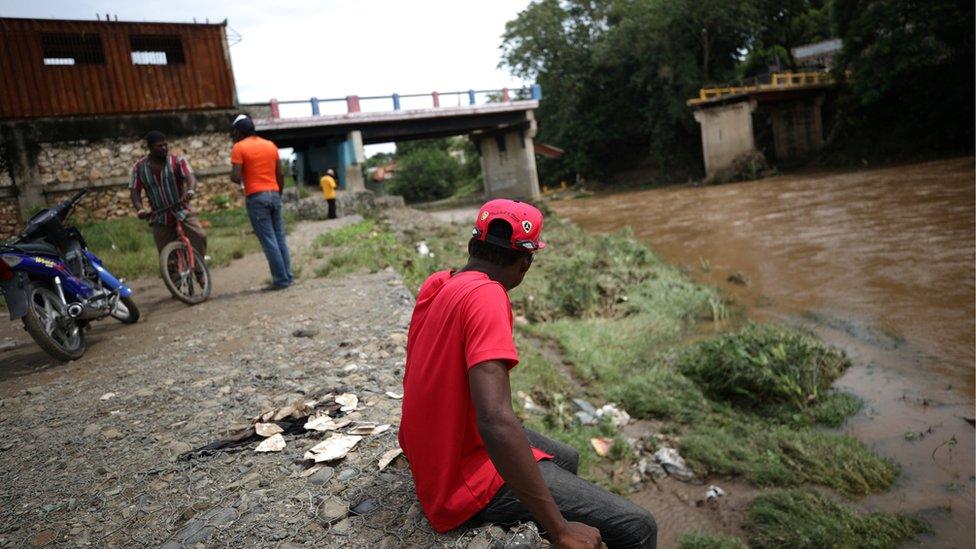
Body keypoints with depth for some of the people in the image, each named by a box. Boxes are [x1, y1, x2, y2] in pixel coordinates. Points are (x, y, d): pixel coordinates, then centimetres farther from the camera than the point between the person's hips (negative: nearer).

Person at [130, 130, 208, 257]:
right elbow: (134, 191, -1)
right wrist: (140, 209, -21)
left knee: (199, 236, -25)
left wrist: (190, 191, -44)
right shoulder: (139, 167, 2)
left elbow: (190, 177, -20)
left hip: (182, 211, -2)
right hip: (160, 218, 2)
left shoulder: (177, 161, -4)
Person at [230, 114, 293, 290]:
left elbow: (236, 177, -12)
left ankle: (281, 279, -3)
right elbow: (280, 175, 13)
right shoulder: (271, 145, 13)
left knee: (268, 241, -4)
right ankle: (288, 276, 11)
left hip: (256, 198, -5)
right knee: (280, 238, 10)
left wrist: (234, 176, 10)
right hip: (274, 195, 6)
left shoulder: (239, 147, -4)